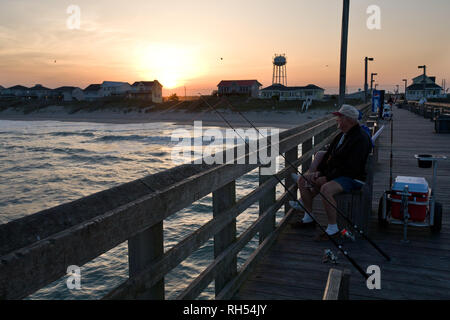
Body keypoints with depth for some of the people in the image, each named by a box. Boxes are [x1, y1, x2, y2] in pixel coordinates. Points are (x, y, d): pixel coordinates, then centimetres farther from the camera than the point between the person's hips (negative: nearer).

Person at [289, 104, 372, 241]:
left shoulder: (360, 138, -18)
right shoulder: (341, 135, 12)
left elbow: (351, 168, -24)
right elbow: (329, 155, 18)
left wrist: (327, 178, -21)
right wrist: (319, 172, 1)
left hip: (352, 178, -10)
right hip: (334, 173, 10)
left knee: (326, 189, -37)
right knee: (302, 180, 1)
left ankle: (333, 229, -22)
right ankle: (308, 218, 11)